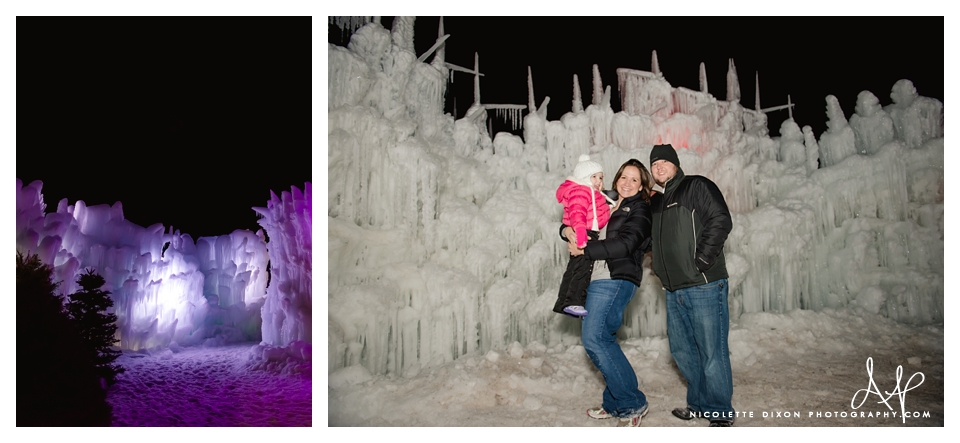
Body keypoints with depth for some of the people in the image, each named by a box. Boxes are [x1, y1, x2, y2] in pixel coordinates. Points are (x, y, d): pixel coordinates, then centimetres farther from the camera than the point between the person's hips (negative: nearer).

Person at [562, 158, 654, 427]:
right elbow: (575, 224, 23)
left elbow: (625, 244, -15)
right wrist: (567, 230, -2)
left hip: (616, 280, -8)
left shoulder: (640, 210, 1)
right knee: (603, 339, 9)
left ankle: (633, 404, -10)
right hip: (596, 280, 8)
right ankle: (615, 405, 19)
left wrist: (584, 250, -14)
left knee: (594, 337, -17)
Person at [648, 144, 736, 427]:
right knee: (682, 349, 15)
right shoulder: (656, 203, 20)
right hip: (674, 290, 8)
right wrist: (660, 269, 12)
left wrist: (701, 261, -17)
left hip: (704, 287, -8)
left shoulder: (696, 186, -3)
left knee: (712, 352, -4)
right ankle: (699, 403, 30)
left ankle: (721, 414, 8)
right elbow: (650, 240, 29)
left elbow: (721, 220, -15)